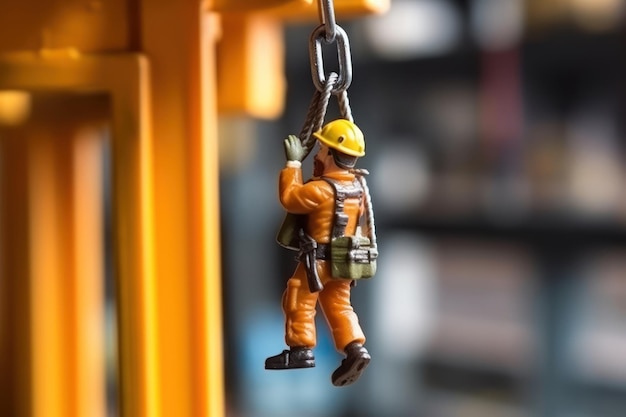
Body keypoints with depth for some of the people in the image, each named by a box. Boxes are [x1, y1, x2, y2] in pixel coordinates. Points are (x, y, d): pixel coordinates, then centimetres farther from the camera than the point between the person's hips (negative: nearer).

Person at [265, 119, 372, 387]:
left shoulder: (321, 190, -23)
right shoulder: (357, 188, 3)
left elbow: (289, 198, -21)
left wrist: (293, 163, -13)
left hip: (318, 259, -8)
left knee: (299, 300, 6)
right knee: (338, 305, 14)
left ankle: (301, 349, 9)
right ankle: (355, 348, 2)